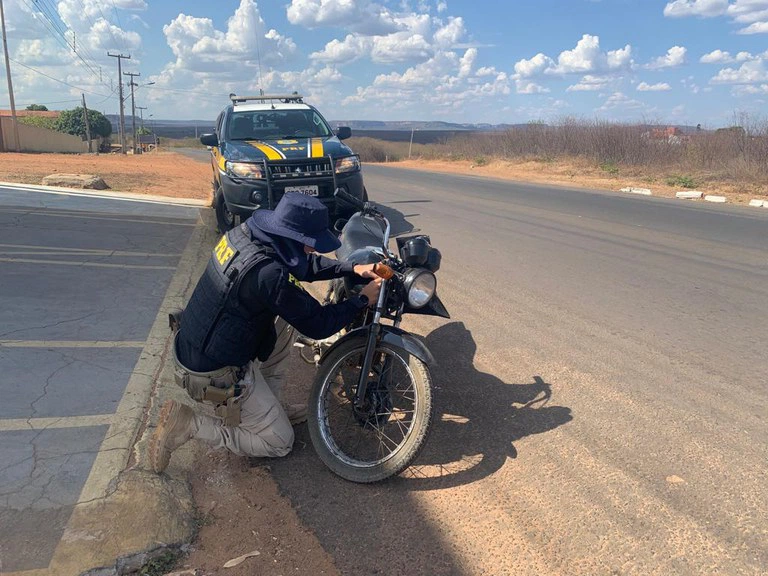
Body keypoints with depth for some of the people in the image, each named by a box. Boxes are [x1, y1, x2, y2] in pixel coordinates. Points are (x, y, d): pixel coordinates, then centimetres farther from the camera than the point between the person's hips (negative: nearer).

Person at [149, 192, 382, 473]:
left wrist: (353, 268, 1)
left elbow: (305, 264, 9)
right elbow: (318, 324, -19)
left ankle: (268, 405, 22)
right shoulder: (269, 273, -32)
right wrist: (363, 300, -6)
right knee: (279, 443, 8)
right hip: (215, 374, -8)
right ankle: (189, 424, 0)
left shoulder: (244, 232, -6)